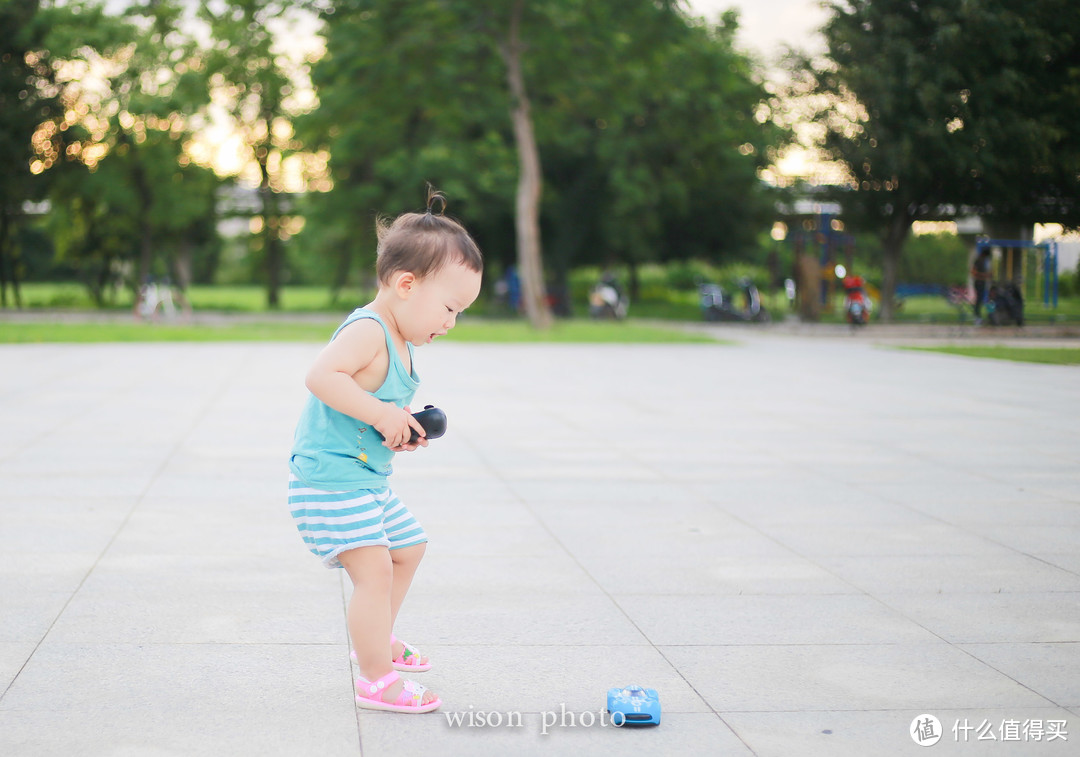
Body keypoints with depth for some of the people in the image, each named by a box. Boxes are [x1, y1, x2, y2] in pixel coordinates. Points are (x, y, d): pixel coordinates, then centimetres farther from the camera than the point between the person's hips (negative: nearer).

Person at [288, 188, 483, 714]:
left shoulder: (400, 341, 11)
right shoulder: (367, 331, -21)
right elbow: (322, 377, -35)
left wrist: (407, 428, 2)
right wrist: (381, 413, -31)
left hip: (366, 478, 11)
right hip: (328, 477, -11)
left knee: (408, 548, 25)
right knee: (374, 569, -18)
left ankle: (376, 640, 43)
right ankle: (376, 681, -9)